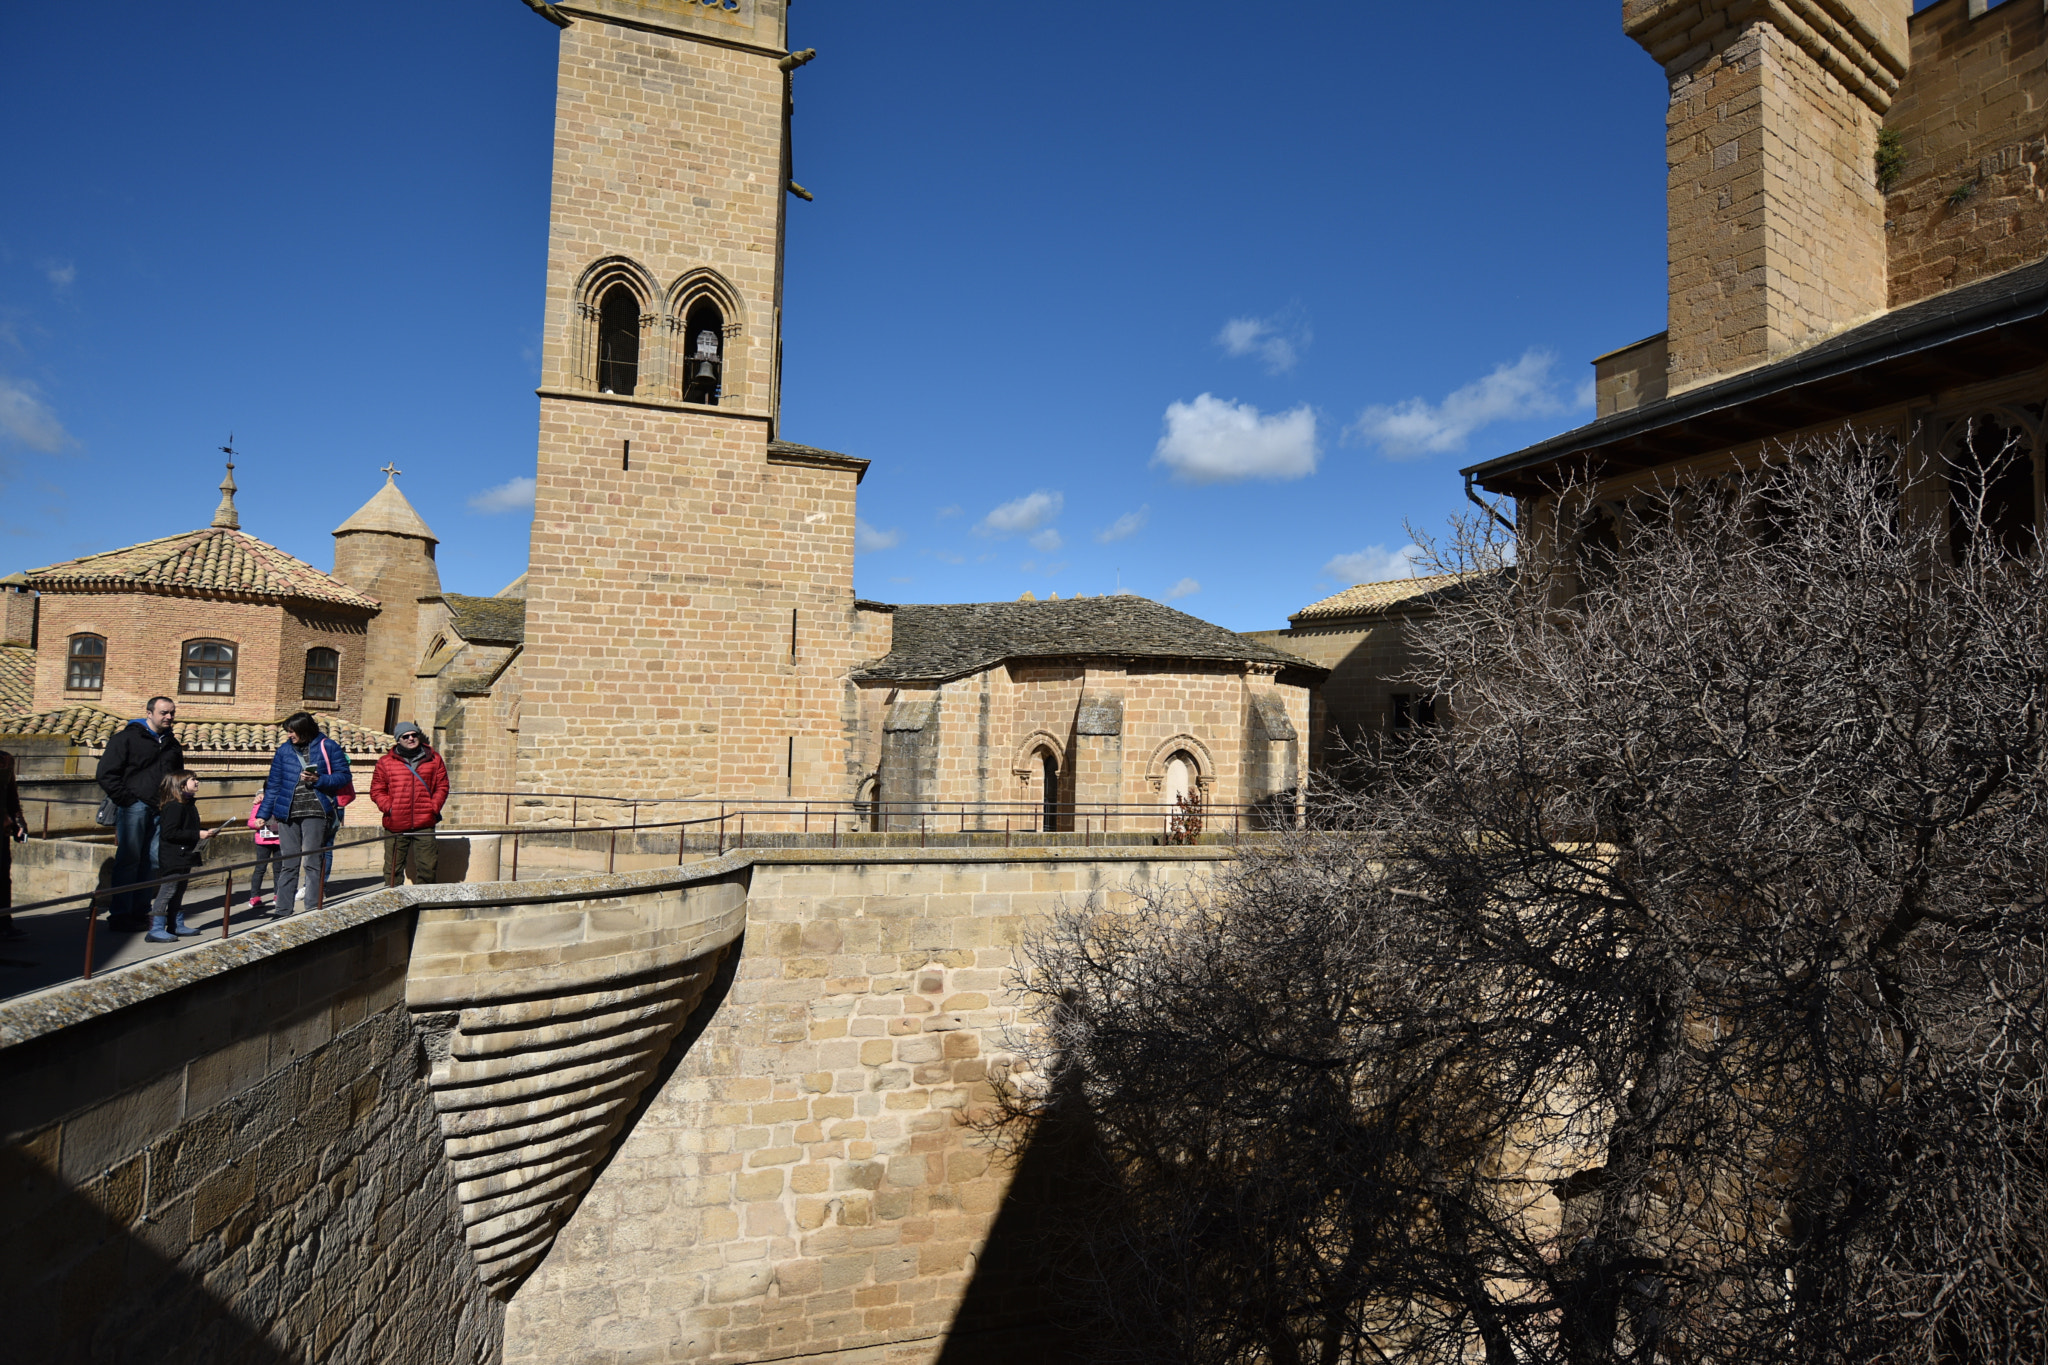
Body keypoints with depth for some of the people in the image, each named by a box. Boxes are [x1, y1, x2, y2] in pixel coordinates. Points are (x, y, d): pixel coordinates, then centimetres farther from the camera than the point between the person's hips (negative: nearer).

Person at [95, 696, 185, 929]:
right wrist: (127, 800, -11)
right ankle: (119, 915, -2)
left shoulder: (172, 743, 19)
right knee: (128, 859, -6)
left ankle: (140, 911, 12)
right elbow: (106, 774, -6)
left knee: (152, 861, 5)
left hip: (160, 811, 6)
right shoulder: (127, 737, -1)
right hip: (134, 806, -6)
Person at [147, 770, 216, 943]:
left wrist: (205, 832, 6)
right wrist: (197, 835, -23)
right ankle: (155, 930, -2)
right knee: (168, 890, -7)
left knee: (179, 890, 16)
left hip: (184, 857, 10)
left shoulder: (189, 804, 12)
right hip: (173, 858, -10)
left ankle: (177, 925, 25)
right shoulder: (174, 806, -19)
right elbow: (169, 833, -25)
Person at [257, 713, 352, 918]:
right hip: (287, 814, 4)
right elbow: (274, 785, 15)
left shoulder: (327, 747, 2)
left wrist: (318, 780, -15)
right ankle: (283, 909, 12)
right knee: (288, 863, 6)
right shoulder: (284, 750, 11)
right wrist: (263, 814, 13)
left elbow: (343, 776, 0)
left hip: (315, 812, -4)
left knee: (313, 862, -3)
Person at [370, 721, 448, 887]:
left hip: (425, 824, 0)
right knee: (393, 868, 3)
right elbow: (377, 790, 8)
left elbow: (442, 786, 10)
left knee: (427, 867, 1)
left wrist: (433, 808, -3)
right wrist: (389, 807, -7)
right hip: (396, 825, 0)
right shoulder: (385, 762, 8)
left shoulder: (433, 759, 10)